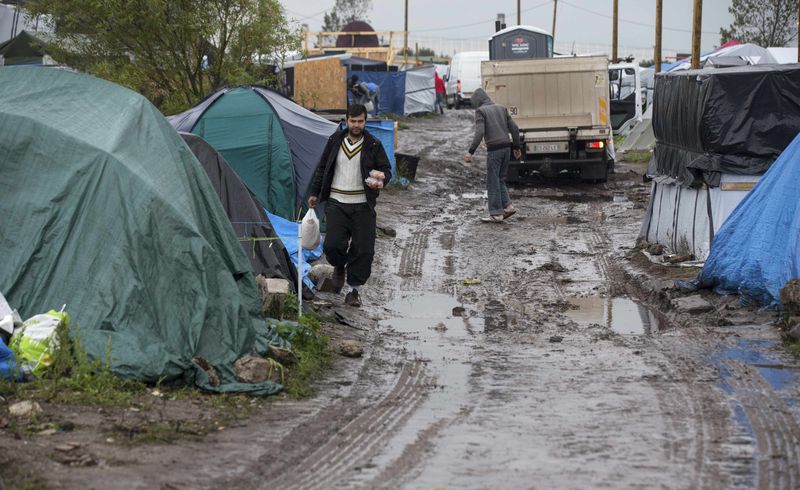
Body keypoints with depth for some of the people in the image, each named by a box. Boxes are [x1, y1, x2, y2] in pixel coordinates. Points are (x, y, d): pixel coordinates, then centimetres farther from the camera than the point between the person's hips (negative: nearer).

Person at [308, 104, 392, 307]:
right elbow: (322, 168, 16)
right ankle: (339, 267, 22)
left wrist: (381, 181, -19)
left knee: (363, 250, -4)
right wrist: (315, 194, 17)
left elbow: (385, 169, 5)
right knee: (333, 245, -12)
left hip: (362, 205, -1)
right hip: (336, 203, 1)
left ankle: (353, 289, 10)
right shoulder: (335, 141, 7)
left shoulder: (373, 145, 1)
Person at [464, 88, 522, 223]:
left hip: (494, 149, -6)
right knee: (500, 180, 18)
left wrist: (471, 152, -16)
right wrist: (516, 147, 20)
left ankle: (496, 214, 1)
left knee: (493, 182, 1)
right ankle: (507, 206, 6)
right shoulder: (501, 108, 15)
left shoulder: (480, 111, -4)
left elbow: (479, 133, -16)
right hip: (506, 147, 6)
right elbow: (514, 129, 11)